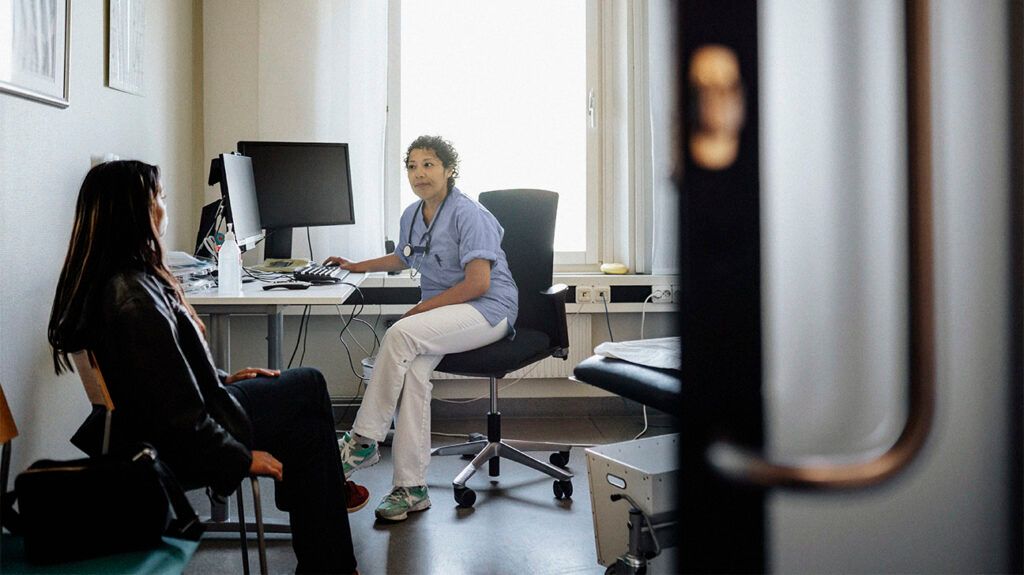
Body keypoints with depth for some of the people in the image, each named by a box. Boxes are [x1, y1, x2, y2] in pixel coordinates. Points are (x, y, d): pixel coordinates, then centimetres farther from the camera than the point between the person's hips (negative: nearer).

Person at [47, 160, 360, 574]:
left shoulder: (103, 279, 0)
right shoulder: (135, 299, -31)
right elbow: (181, 420, -29)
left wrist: (222, 378, 11)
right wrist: (244, 458, -16)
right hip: (175, 451, -10)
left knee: (309, 384, 14)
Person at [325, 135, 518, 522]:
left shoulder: (468, 215, -11)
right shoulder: (412, 216, 14)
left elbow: (478, 283, -18)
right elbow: (403, 259, 37)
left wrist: (421, 308, -15)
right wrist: (358, 266, 34)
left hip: (488, 309, -6)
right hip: (442, 311, 7)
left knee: (400, 334, -32)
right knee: (412, 369, -26)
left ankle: (364, 439, -19)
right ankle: (410, 488, -23)